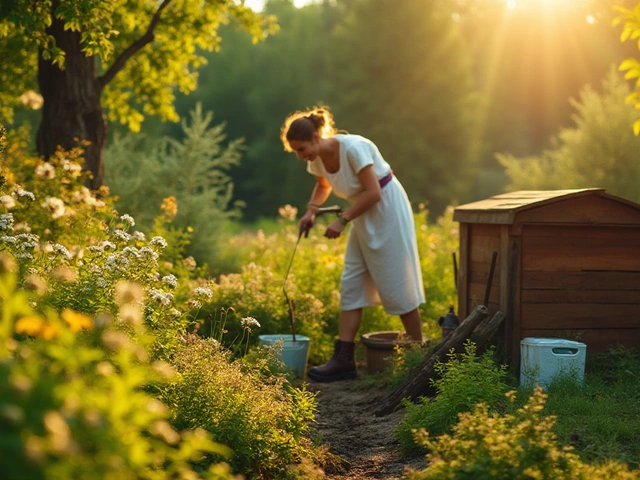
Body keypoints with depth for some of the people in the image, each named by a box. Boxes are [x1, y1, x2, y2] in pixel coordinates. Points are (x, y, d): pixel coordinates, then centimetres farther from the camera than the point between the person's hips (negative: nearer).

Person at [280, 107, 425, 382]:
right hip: (364, 216, 8)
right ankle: (343, 359, 1)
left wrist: (342, 220, -23)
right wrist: (311, 210, 0)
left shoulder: (353, 148, -27)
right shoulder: (317, 159, -3)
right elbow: (323, 185, 18)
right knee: (351, 285, 1)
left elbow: (373, 193, -26)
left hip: (388, 211, -8)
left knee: (396, 286, -3)